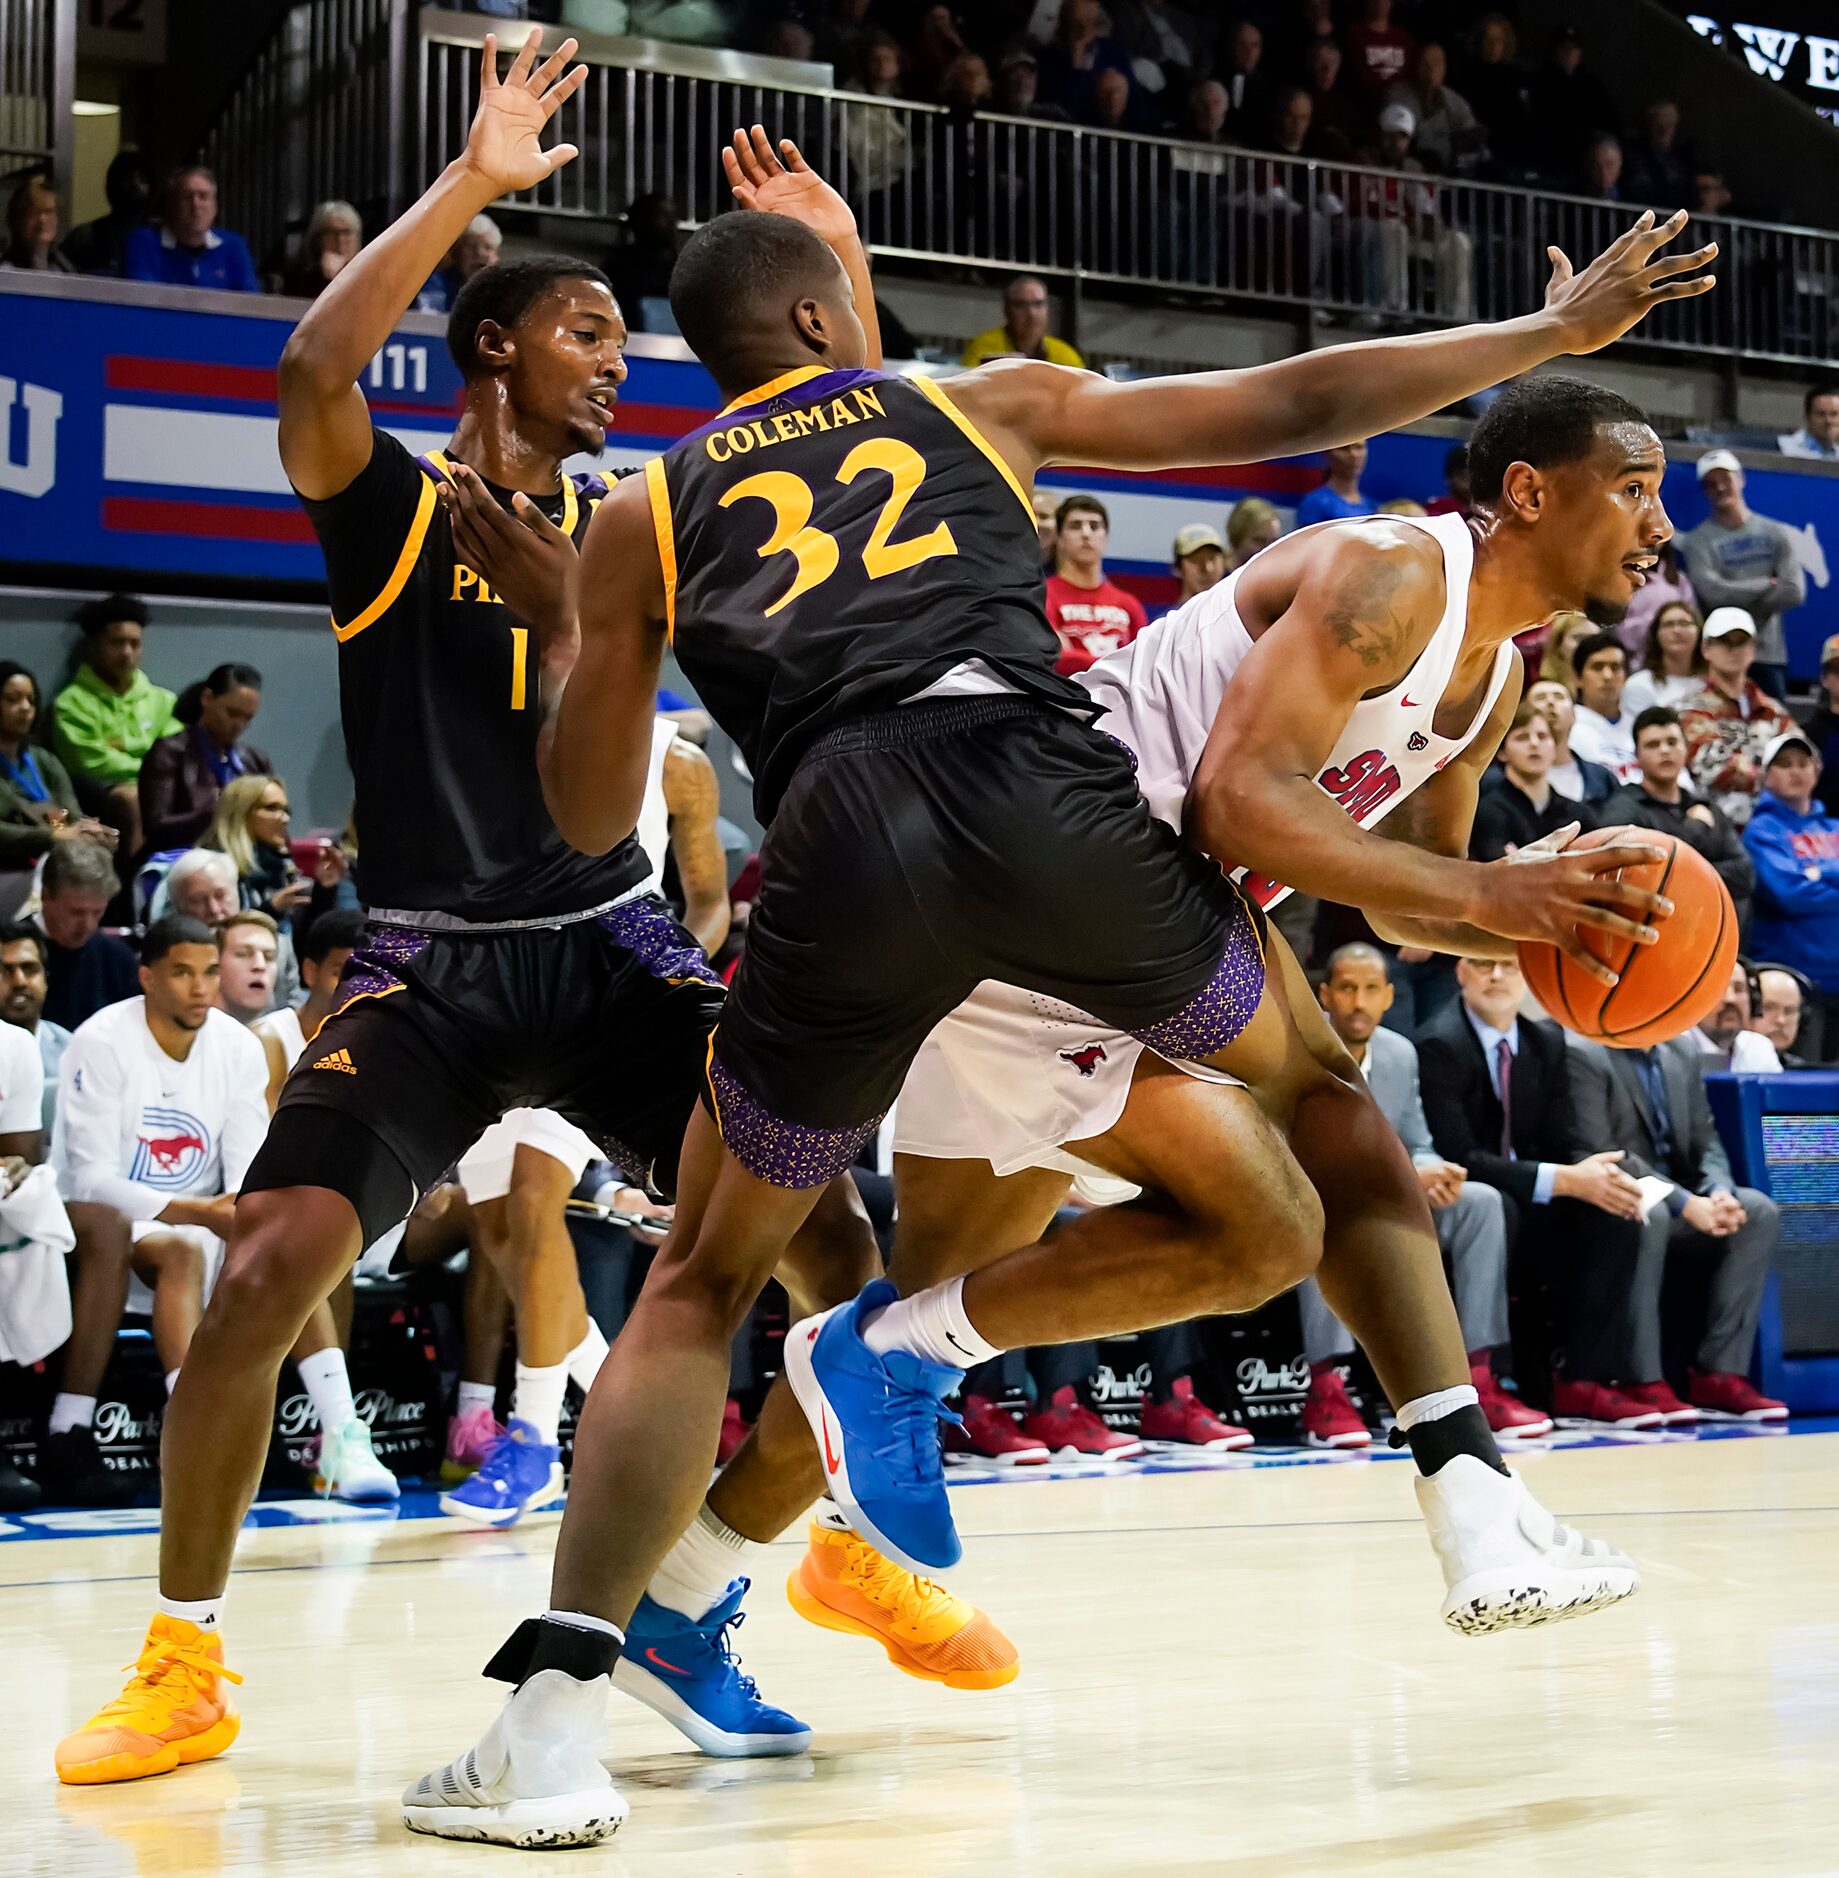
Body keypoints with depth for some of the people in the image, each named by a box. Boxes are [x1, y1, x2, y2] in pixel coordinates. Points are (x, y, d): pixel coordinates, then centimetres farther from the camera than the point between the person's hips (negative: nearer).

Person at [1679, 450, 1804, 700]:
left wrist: (1737, 599, -7)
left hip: (1769, 654, 3)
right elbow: (1712, 592, -13)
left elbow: (1794, 592, -1)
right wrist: (1768, 585, -3)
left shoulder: (1777, 534, 11)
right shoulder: (1698, 541, 2)